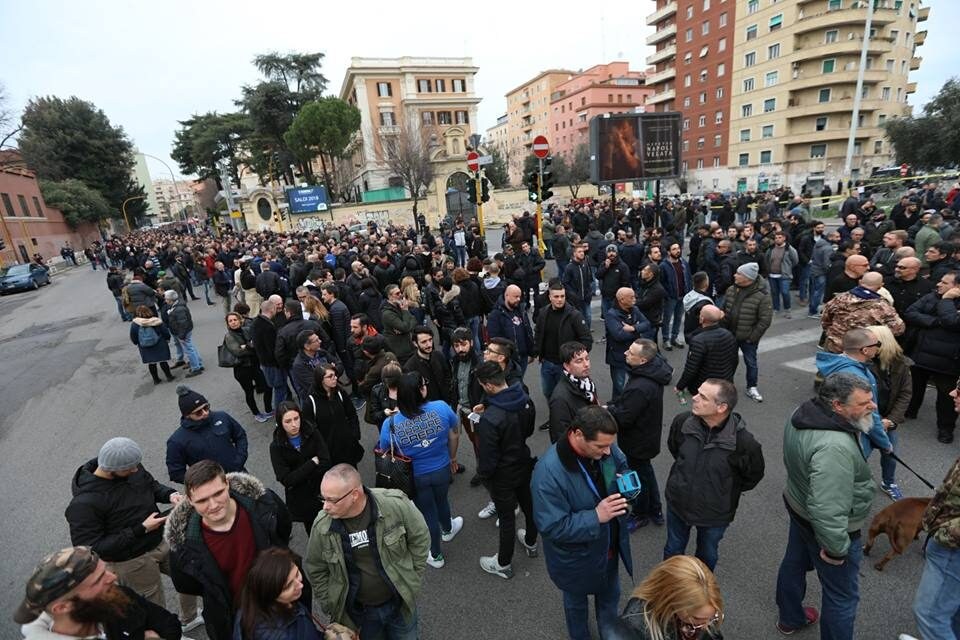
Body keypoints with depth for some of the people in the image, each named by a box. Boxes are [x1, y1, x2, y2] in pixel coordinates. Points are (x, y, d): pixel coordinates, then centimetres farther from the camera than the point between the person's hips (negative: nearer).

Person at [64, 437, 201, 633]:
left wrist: (170, 494, -14)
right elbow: (91, 549, -23)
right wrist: (141, 530, -25)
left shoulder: (132, 467, -13)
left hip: (162, 541, 6)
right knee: (158, 613, 12)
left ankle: (189, 619, 53)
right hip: (132, 562, -6)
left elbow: (152, 484, 7)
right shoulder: (84, 503, -28)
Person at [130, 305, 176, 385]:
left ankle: (156, 379, 26)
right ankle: (169, 377, 21)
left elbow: (133, 338, -4)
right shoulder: (156, 322, -17)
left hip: (146, 349, 2)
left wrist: (137, 343, 16)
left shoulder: (134, 324, -13)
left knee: (151, 363, 15)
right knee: (163, 361, 12)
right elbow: (165, 332, -8)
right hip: (159, 346, -1)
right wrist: (167, 339, 13)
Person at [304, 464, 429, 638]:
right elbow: (315, 570, -1)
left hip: (400, 602, -1)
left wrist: (413, 582, -6)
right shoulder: (322, 525, -20)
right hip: (358, 613, 1)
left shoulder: (396, 504, -27)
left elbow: (420, 538, -10)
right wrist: (331, 606, 0)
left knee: (406, 635, 22)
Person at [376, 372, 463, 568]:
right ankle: (447, 530, 64)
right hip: (442, 470, 1)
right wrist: (453, 456, 11)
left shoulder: (390, 424, -25)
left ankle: (436, 556, 47)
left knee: (428, 513, 23)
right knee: (441, 500, 33)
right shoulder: (441, 408, -24)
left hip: (416, 476, -1)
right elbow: (454, 432, -7)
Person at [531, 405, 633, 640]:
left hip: (610, 546, 5)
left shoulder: (604, 446, -20)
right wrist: (595, 517, -36)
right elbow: (551, 527, -31)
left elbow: (623, 467, 2)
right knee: (577, 602, 27)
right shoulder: (549, 472, -39)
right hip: (576, 558, -5)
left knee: (610, 596, 31)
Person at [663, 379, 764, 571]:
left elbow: (753, 476, -7)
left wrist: (727, 490, -2)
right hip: (678, 503, 2)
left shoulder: (743, 442, -29)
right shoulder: (682, 421, -22)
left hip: (715, 513, -1)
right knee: (673, 550, 25)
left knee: (707, 554, 27)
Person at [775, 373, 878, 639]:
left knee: (794, 564, 29)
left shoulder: (804, 413, -10)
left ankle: (790, 618, 54)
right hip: (824, 527, -9)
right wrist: (836, 548, -22)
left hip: (799, 506, 9)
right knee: (843, 596, 14)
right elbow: (827, 509, -36)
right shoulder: (834, 447, -38)